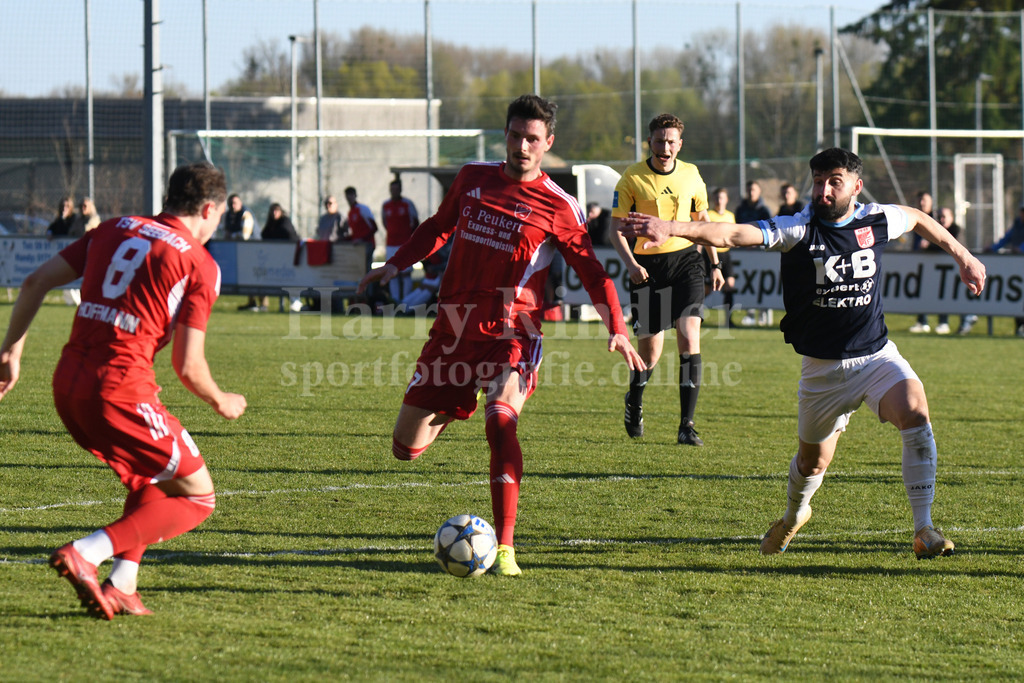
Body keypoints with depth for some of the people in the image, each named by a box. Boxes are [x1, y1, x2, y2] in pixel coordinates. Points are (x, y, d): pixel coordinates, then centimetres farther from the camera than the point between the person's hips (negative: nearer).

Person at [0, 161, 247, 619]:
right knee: (196, 496, 4)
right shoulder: (199, 264, -1)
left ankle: (120, 588, 12)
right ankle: (85, 554, -12)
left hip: (66, 383, 7)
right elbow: (188, 366, -4)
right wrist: (221, 403, 15)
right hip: (121, 388, -7)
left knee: (150, 480, 27)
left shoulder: (113, 230, 16)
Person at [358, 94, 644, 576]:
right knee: (407, 449, 4)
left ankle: (504, 549, -27)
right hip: (453, 329, 4)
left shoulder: (558, 207, -3)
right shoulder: (473, 178, 8)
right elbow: (439, 227, 24)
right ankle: (448, 413, 42)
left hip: (511, 336, -4)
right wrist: (395, 266, 16)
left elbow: (591, 270, 2)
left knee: (500, 423, -30)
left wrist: (616, 329, -8)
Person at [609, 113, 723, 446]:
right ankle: (634, 402, 36)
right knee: (650, 350, 2)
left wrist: (715, 264, 18)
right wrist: (630, 264, -19)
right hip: (648, 265, -2)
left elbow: (702, 219, 19)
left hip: (686, 259, 2)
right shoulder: (631, 179, -5)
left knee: (689, 336, -15)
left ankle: (687, 424, -13)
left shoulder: (690, 175, 5)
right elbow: (617, 229, -3)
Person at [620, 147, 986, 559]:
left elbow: (918, 219, 19)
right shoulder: (799, 230, -16)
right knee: (813, 460, 13)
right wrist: (674, 229, -45)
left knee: (915, 413, -25)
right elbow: (732, 234, -30)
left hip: (877, 355, 1)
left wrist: (962, 256, 23)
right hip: (822, 367, -1)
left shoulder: (875, 222, -6)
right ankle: (793, 516, 50)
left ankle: (924, 531, -18)